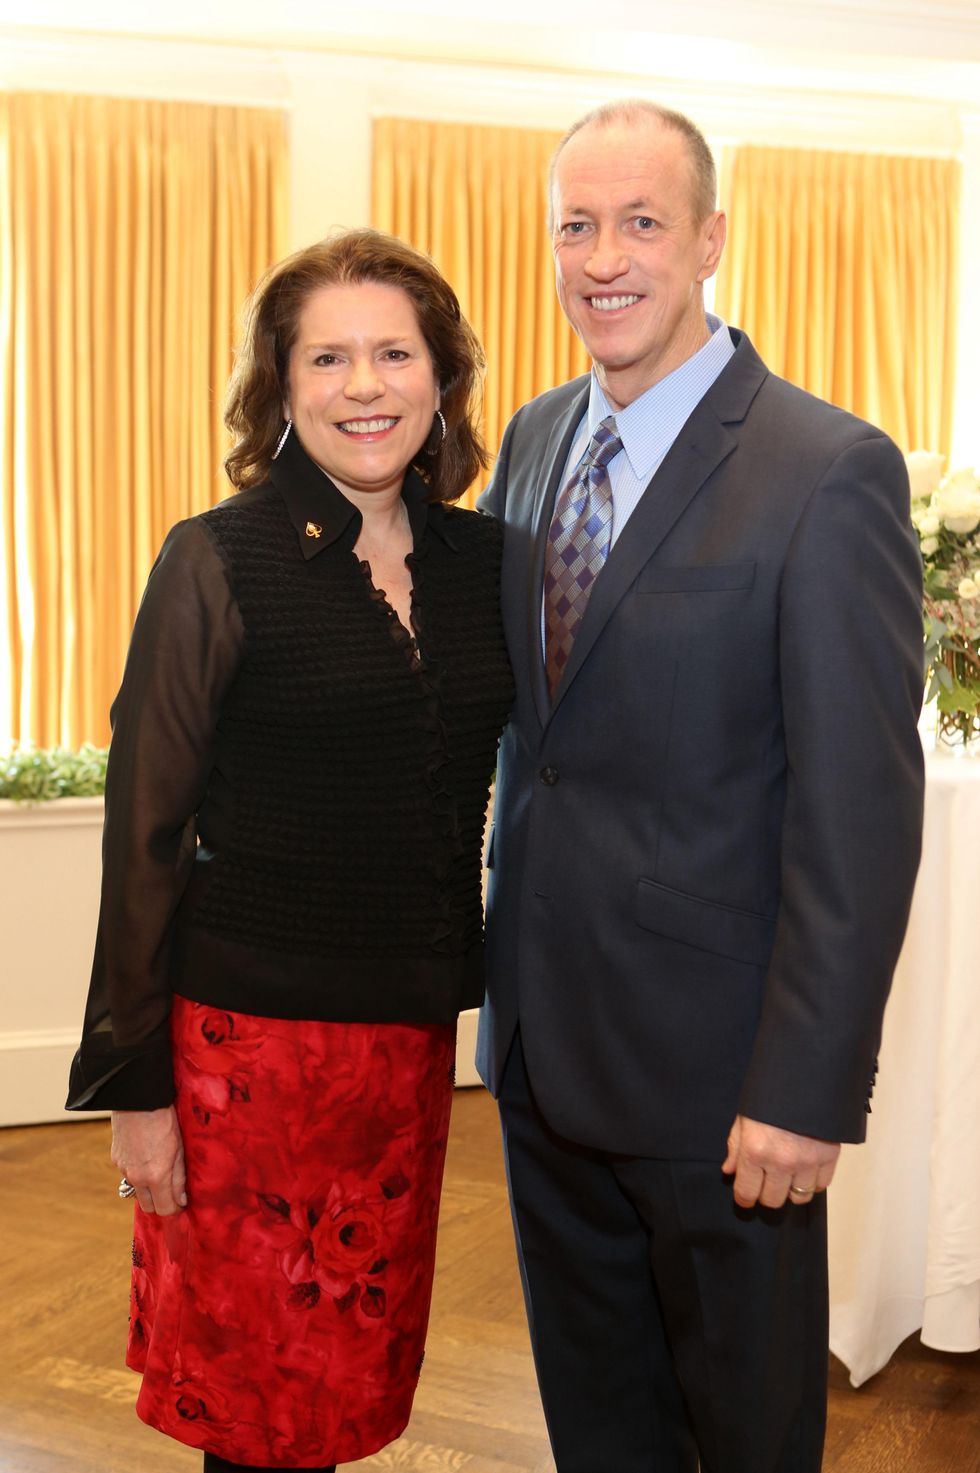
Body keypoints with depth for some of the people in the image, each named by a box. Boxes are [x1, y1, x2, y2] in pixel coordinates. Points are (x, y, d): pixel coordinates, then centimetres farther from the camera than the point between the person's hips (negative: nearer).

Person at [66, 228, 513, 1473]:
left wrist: (501, 996, 6)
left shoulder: (481, 559, 4)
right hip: (250, 1031, -4)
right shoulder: (216, 561, -9)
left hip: (414, 1030, 5)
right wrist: (134, 1085, -8)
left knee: (366, 1361, 18)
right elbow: (145, 830, -8)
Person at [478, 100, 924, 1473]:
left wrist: (809, 1090, -18)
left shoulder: (832, 472, -16)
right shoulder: (532, 441, 6)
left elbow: (861, 815, -18)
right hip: (545, 1031, 6)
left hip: (711, 1053, -6)